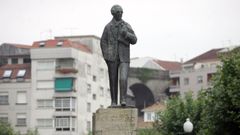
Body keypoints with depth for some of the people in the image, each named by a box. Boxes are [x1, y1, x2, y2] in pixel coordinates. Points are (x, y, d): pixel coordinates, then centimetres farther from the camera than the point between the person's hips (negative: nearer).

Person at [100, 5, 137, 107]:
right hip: (112, 58, 0)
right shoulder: (108, 27, 2)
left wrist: (126, 34, -17)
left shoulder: (127, 26, 5)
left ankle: (123, 100, -15)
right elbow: (103, 42, 6)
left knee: (123, 79, -16)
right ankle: (114, 102, 11)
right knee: (113, 80, 3)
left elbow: (134, 40, 2)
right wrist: (106, 56, -5)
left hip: (124, 57, 0)